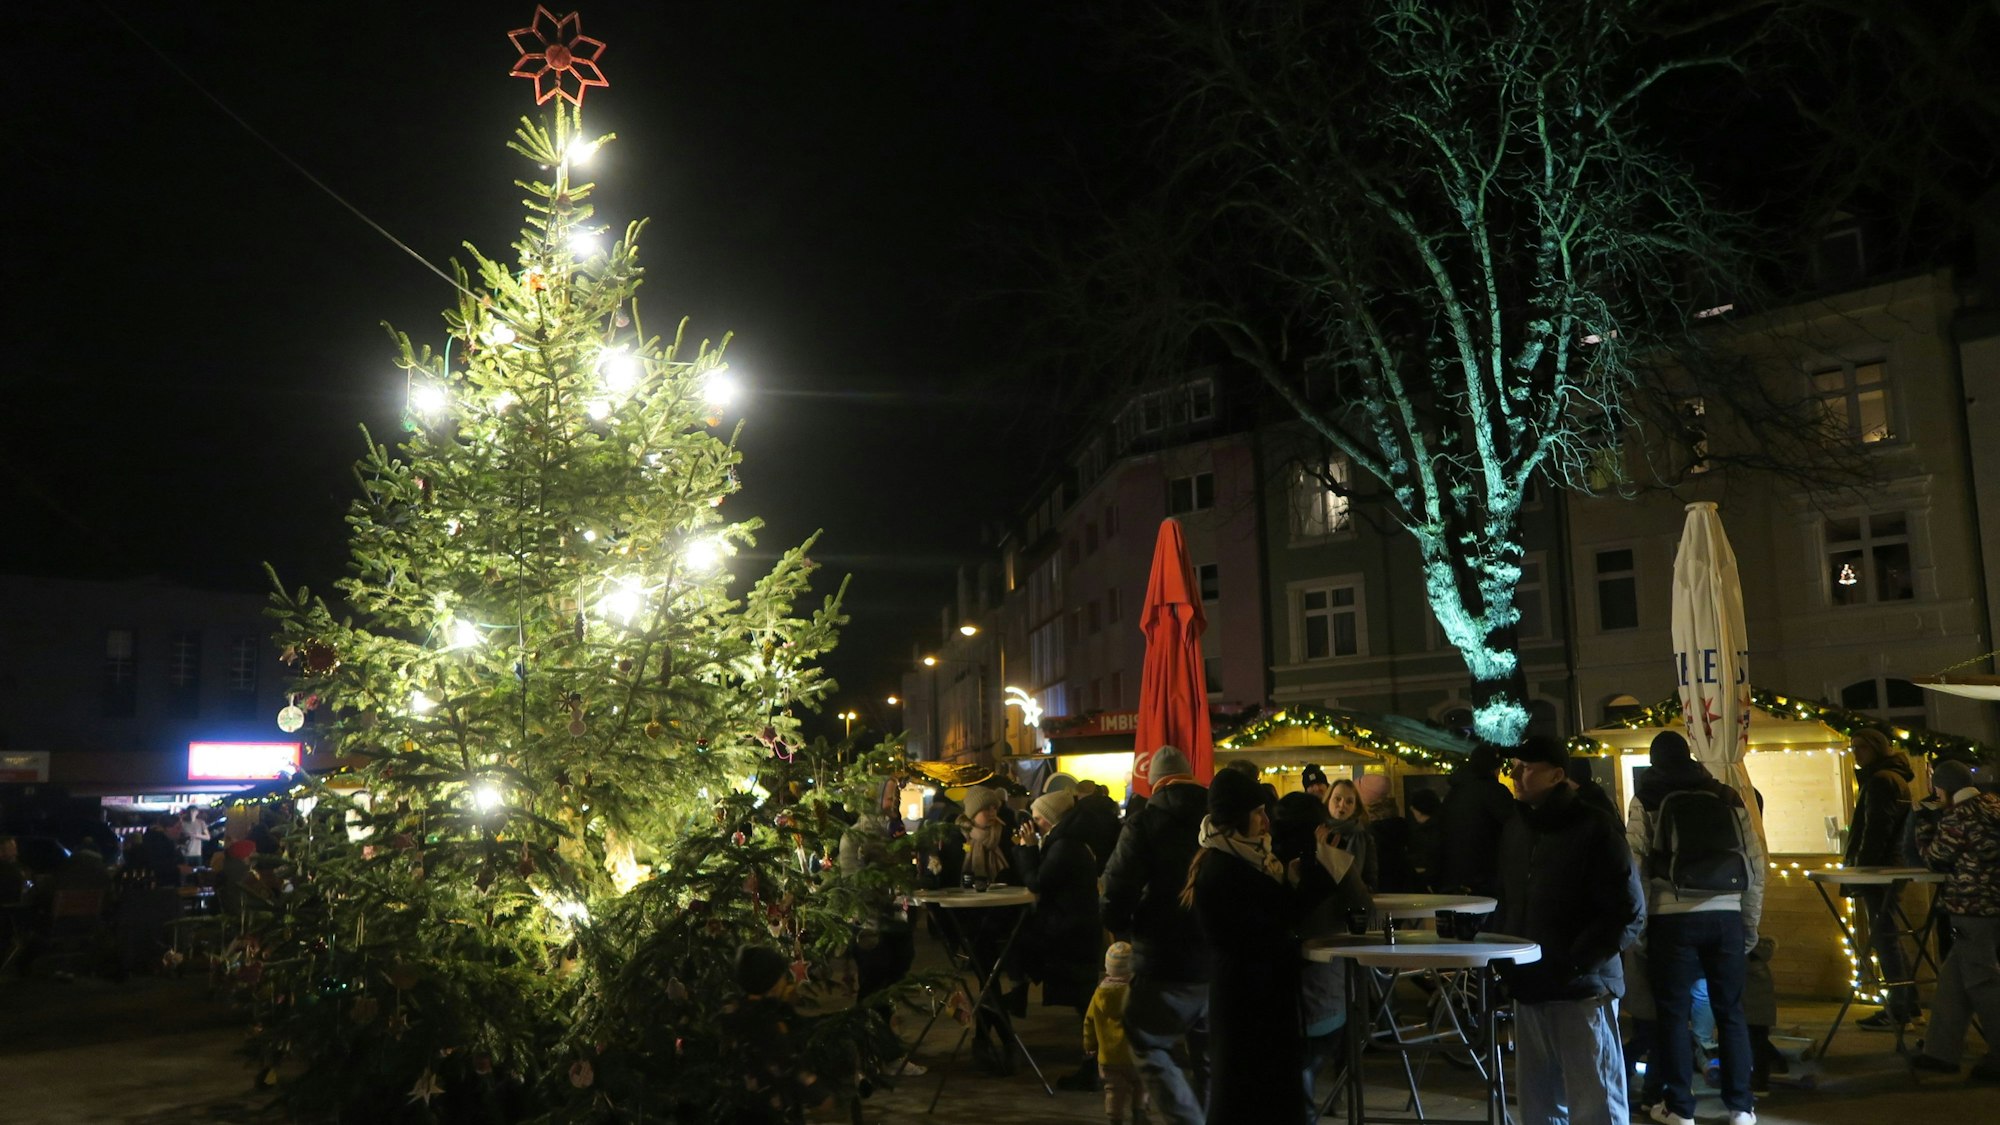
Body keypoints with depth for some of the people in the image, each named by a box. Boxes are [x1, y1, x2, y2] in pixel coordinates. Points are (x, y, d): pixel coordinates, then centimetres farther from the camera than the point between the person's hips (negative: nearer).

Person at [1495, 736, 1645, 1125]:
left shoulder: (1594, 827, -8)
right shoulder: (1514, 829, 12)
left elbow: (1629, 914, -10)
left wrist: (1574, 964, -17)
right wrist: (1503, 961, 5)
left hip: (1583, 989, -6)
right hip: (1528, 990, 6)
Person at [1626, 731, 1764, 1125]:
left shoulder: (1647, 799, 5)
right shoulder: (1728, 797, 13)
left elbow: (1635, 863, -3)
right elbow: (1755, 862, 11)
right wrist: (1751, 923, 16)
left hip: (1673, 917, -3)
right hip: (1726, 916, 3)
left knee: (1672, 1012, 6)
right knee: (1730, 1011, 12)